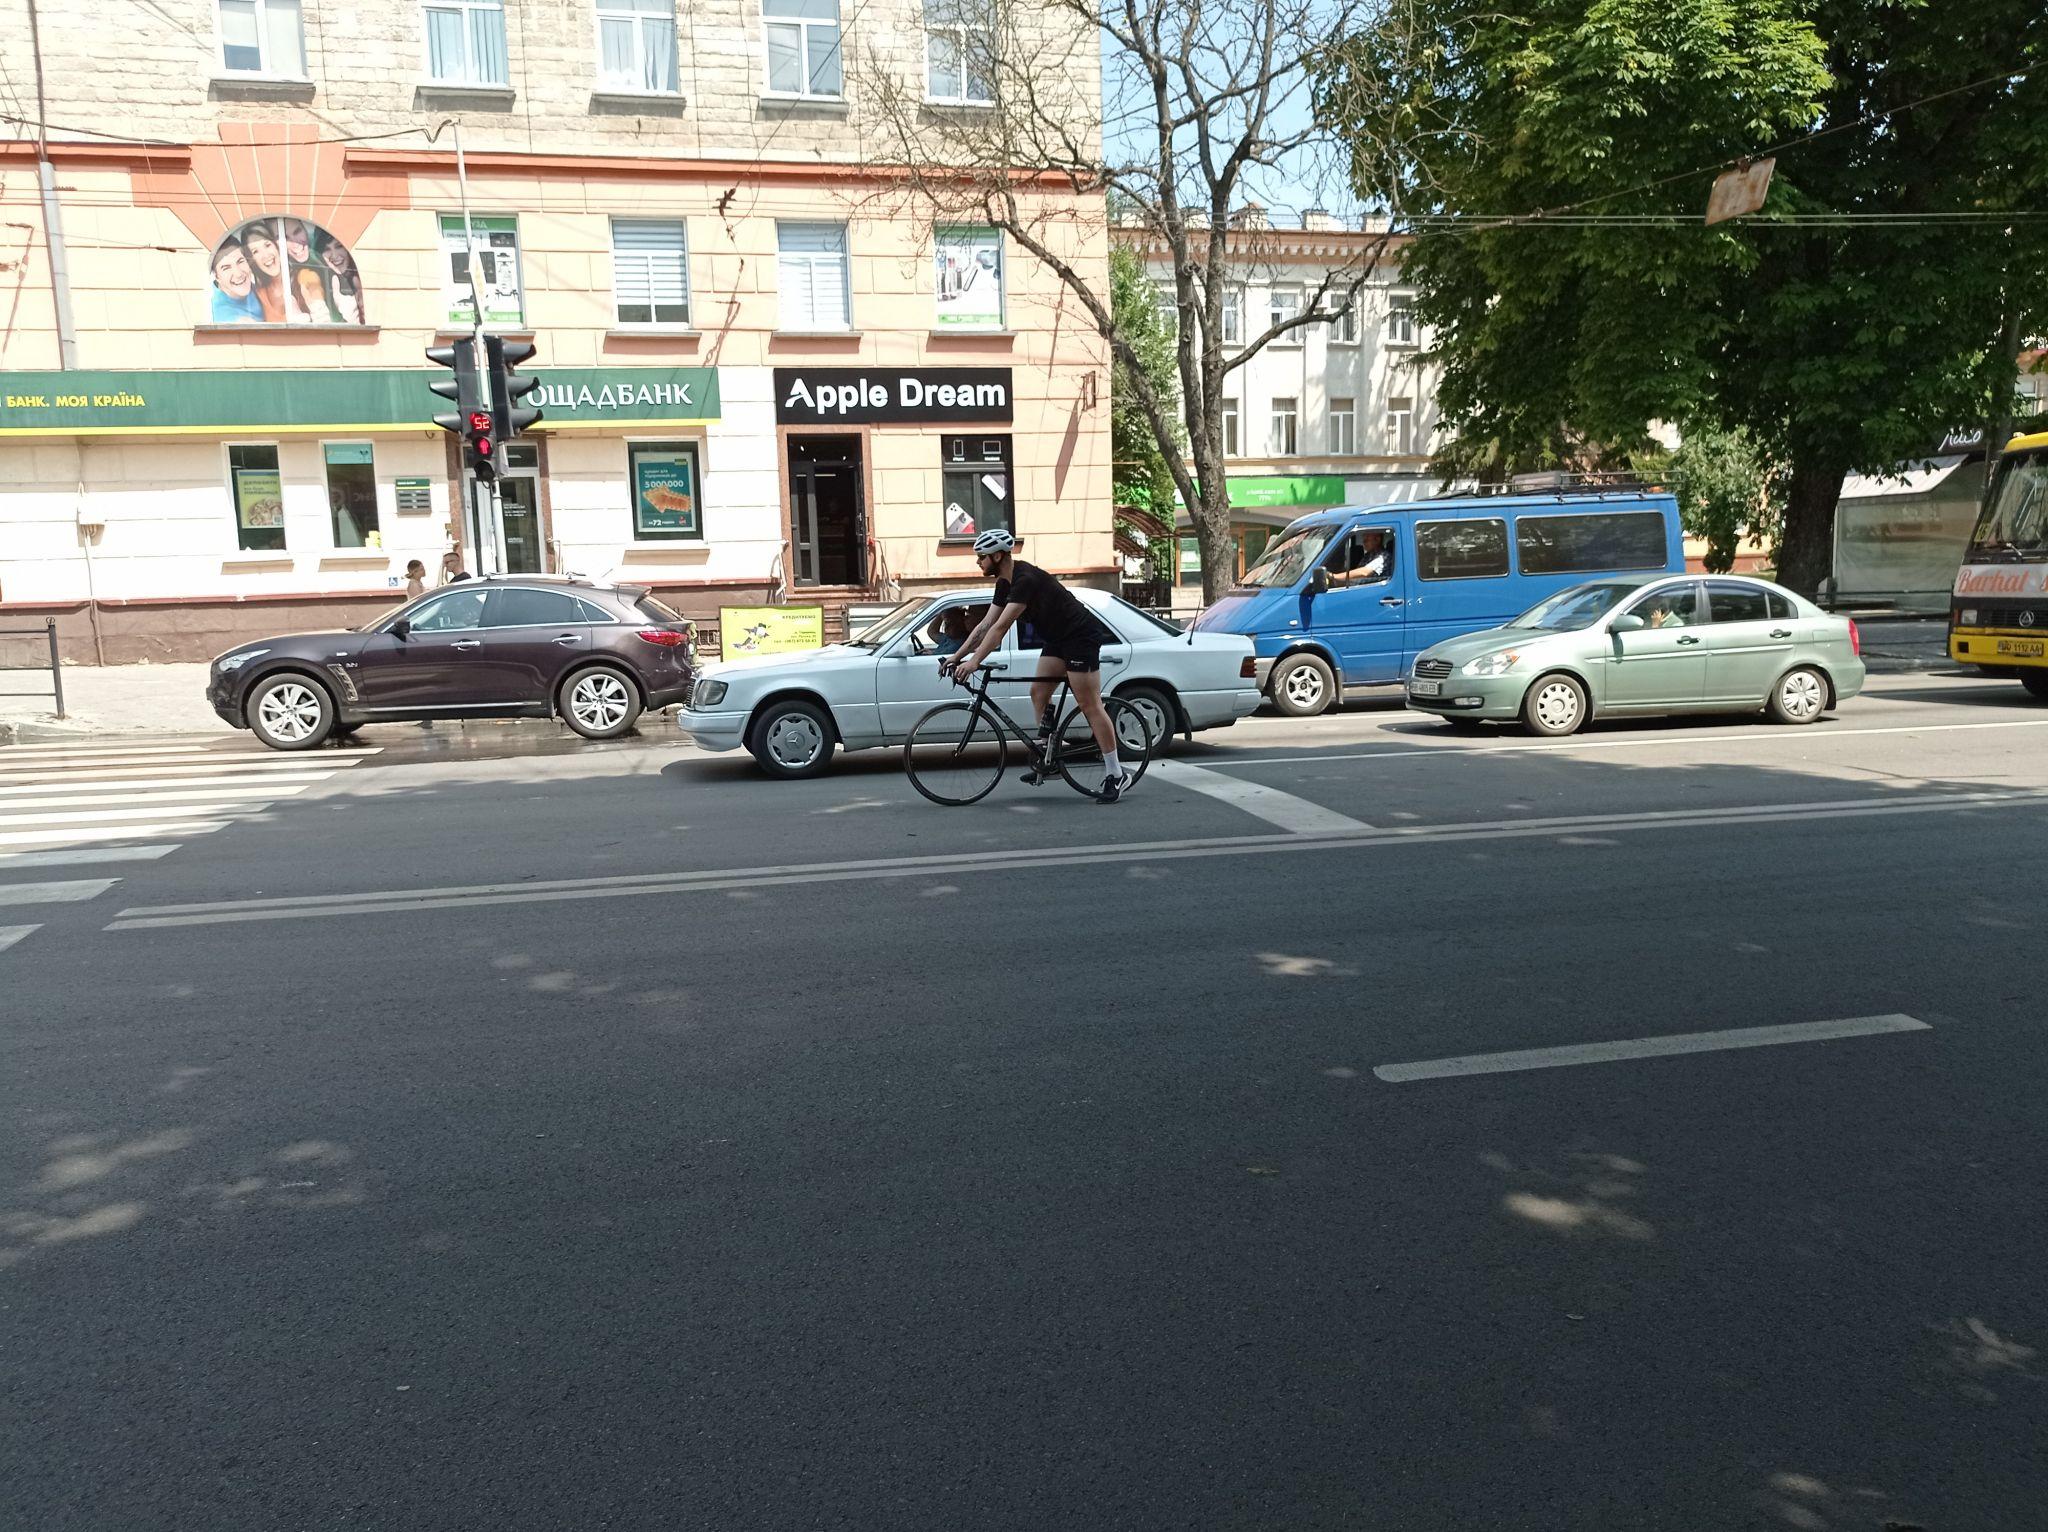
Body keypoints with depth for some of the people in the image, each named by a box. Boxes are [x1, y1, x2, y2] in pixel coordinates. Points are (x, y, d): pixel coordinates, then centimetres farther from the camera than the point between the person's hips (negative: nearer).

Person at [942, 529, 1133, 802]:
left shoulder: (1027, 579, -25)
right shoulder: (1006, 583, 6)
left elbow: (1000, 627, -31)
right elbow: (986, 624, 8)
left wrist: (974, 661, -32)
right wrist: (957, 656, 3)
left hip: (1081, 636, -10)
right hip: (1057, 638, 10)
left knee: (1089, 705, -10)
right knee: (1038, 692, 6)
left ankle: (1116, 775, -6)